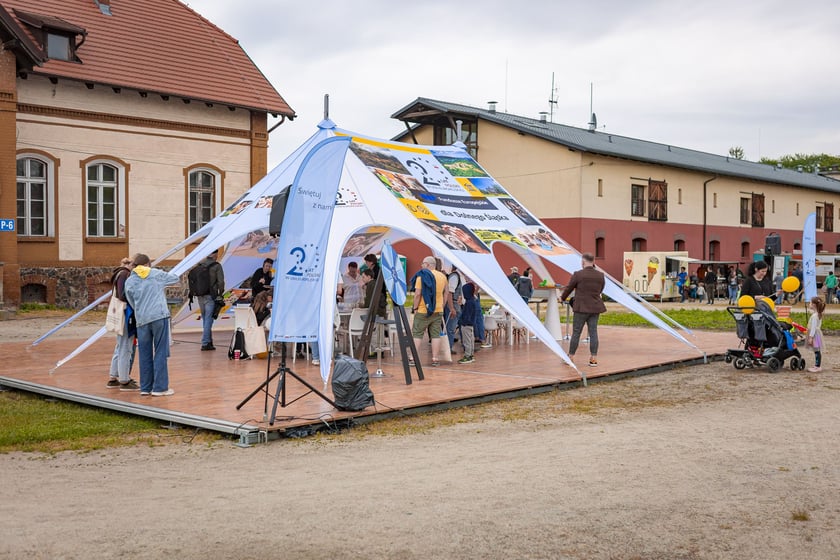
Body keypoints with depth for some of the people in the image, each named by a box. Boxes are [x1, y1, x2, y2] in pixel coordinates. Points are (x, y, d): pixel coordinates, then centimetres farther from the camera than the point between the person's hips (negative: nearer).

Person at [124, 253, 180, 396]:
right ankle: (160, 387, 0)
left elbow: (132, 304, 14)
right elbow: (176, 278, 18)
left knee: (145, 354, 11)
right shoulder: (156, 274, 5)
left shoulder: (129, 282, 10)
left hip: (142, 320, 3)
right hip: (159, 317, -3)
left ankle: (145, 387, 14)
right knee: (160, 352, 1)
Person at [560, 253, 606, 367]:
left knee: (576, 332, 4)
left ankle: (570, 357, 13)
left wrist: (562, 298, 20)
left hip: (582, 307, -4)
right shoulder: (600, 275, 2)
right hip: (595, 307, 4)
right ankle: (594, 358, 6)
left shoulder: (578, 274, -12)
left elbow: (569, 288, 0)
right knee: (593, 332, 6)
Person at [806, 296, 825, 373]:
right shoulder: (818, 314, 11)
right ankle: (817, 365, 21)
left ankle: (818, 366, -3)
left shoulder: (815, 316, -20)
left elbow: (813, 327, -21)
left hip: (815, 334, -10)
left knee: (817, 350, -6)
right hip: (816, 334, 10)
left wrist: (810, 337, -20)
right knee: (816, 350, 14)